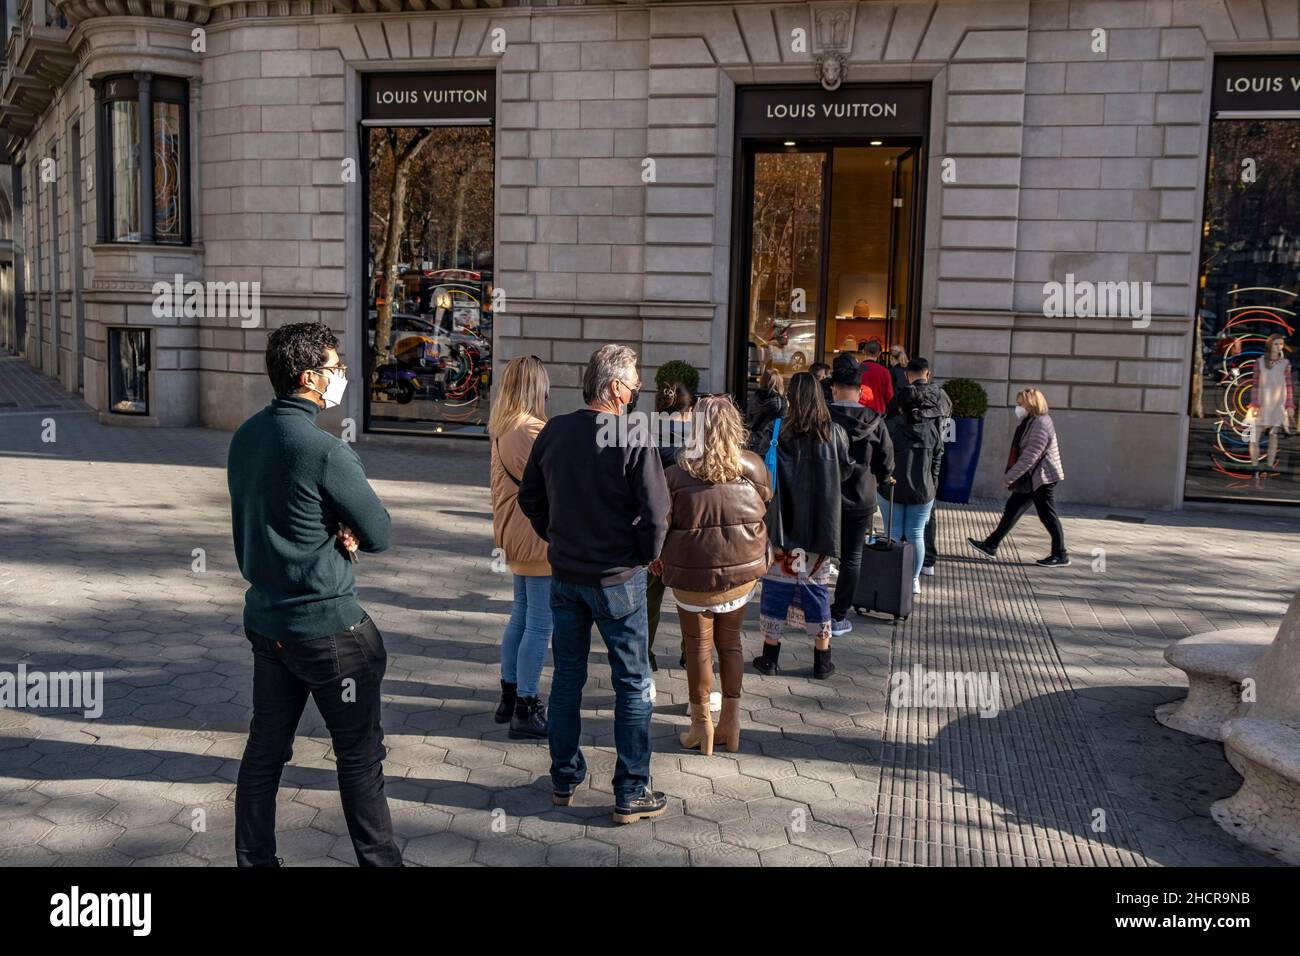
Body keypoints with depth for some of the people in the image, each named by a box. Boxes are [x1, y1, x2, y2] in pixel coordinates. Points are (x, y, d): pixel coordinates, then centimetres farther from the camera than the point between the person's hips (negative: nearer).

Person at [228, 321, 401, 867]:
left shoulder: (246, 437, 4)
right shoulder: (325, 450, -21)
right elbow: (379, 535, -14)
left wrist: (331, 531, -2)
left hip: (264, 618, 8)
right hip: (327, 625, -8)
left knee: (265, 750, 16)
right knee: (359, 755, 6)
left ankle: (254, 859, 27)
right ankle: (378, 859, 17)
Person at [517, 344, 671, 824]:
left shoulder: (554, 431, -1)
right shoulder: (633, 438, -18)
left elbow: (529, 497, 8)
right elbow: (655, 513, -19)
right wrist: (646, 555, -1)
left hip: (565, 573, 5)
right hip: (618, 578, -5)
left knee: (567, 677, 17)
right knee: (632, 685, 8)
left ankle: (564, 779, 29)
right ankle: (631, 794, 14)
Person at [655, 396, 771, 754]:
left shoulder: (677, 473, -13)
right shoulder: (752, 468, -7)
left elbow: (661, 523, -6)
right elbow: (765, 506, 6)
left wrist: (660, 559, 10)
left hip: (693, 575, -3)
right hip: (741, 571, 3)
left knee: (698, 646, 11)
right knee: (730, 642, 18)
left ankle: (702, 727, 21)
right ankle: (731, 724, 26)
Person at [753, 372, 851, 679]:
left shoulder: (777, 431, -10)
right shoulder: (835, 434, -3)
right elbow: (846, 471, 7)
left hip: (784, 524, -2)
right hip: (822, 526, 2)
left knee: (776, 587, 9)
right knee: (816, 589, 11)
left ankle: (770, 656, 15)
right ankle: (822, 660, 16)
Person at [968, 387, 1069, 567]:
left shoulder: (1041, 425, -19)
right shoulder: (1030, 422, 12)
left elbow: (1030, 456, -24)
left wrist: (1010, 476, -22)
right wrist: (1012, 476, 16)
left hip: (1041, 478, -10)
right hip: (1030, 478, 10)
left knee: (1047, 515, -1)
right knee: (1012, 509, 10)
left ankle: (1061, 555, 9)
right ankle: (991, 545, 15)